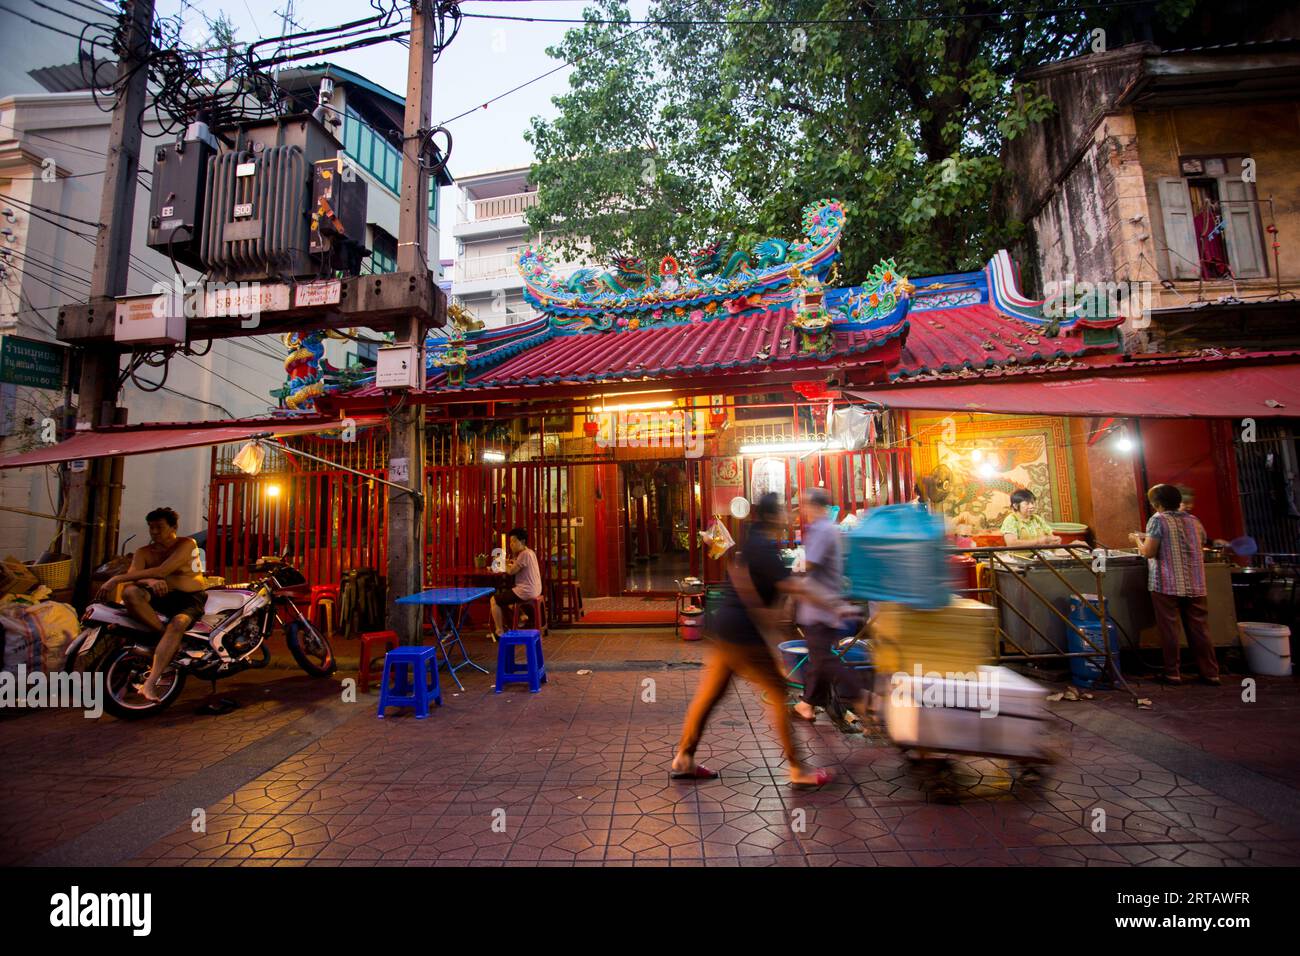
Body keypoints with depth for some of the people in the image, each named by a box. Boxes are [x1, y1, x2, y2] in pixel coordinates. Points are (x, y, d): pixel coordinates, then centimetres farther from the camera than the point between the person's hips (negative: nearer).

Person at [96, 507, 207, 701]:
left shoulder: (186, 544, -7)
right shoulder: (144, 552, 8)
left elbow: (161, 571, -21)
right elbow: (131, 579, -9)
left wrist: (116, 579, -21)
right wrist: (150, 581, -32)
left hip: (189, 598, -5)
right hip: (160, 596, 5)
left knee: (177, 623, -37)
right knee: (130, 593, -28)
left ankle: (150, 683, -39)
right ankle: (166, 635, -25)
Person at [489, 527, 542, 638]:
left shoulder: (524, 554, -19)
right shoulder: (530, 552, 12)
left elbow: (511, 571, -16)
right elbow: (516, 569, 15)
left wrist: (506, 564, 4)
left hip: (526, 591, -10)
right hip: (534, 590, 10)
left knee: (494, 600, 0)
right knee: (505, 593, 33)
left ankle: (499, 632, 8)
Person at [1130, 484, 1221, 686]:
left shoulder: (1158, 520, -8)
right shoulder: (1194, 520, 10)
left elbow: (1148, 552, -13)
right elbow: (1201, 544, 24)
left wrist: (1137, 539, 6)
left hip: (1167, 585, -5)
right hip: (1195, 585, 6)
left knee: (1170, 630, 0)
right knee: (1199, 629, 11)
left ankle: (1172, 673, 5)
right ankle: (1210, 673, 16)